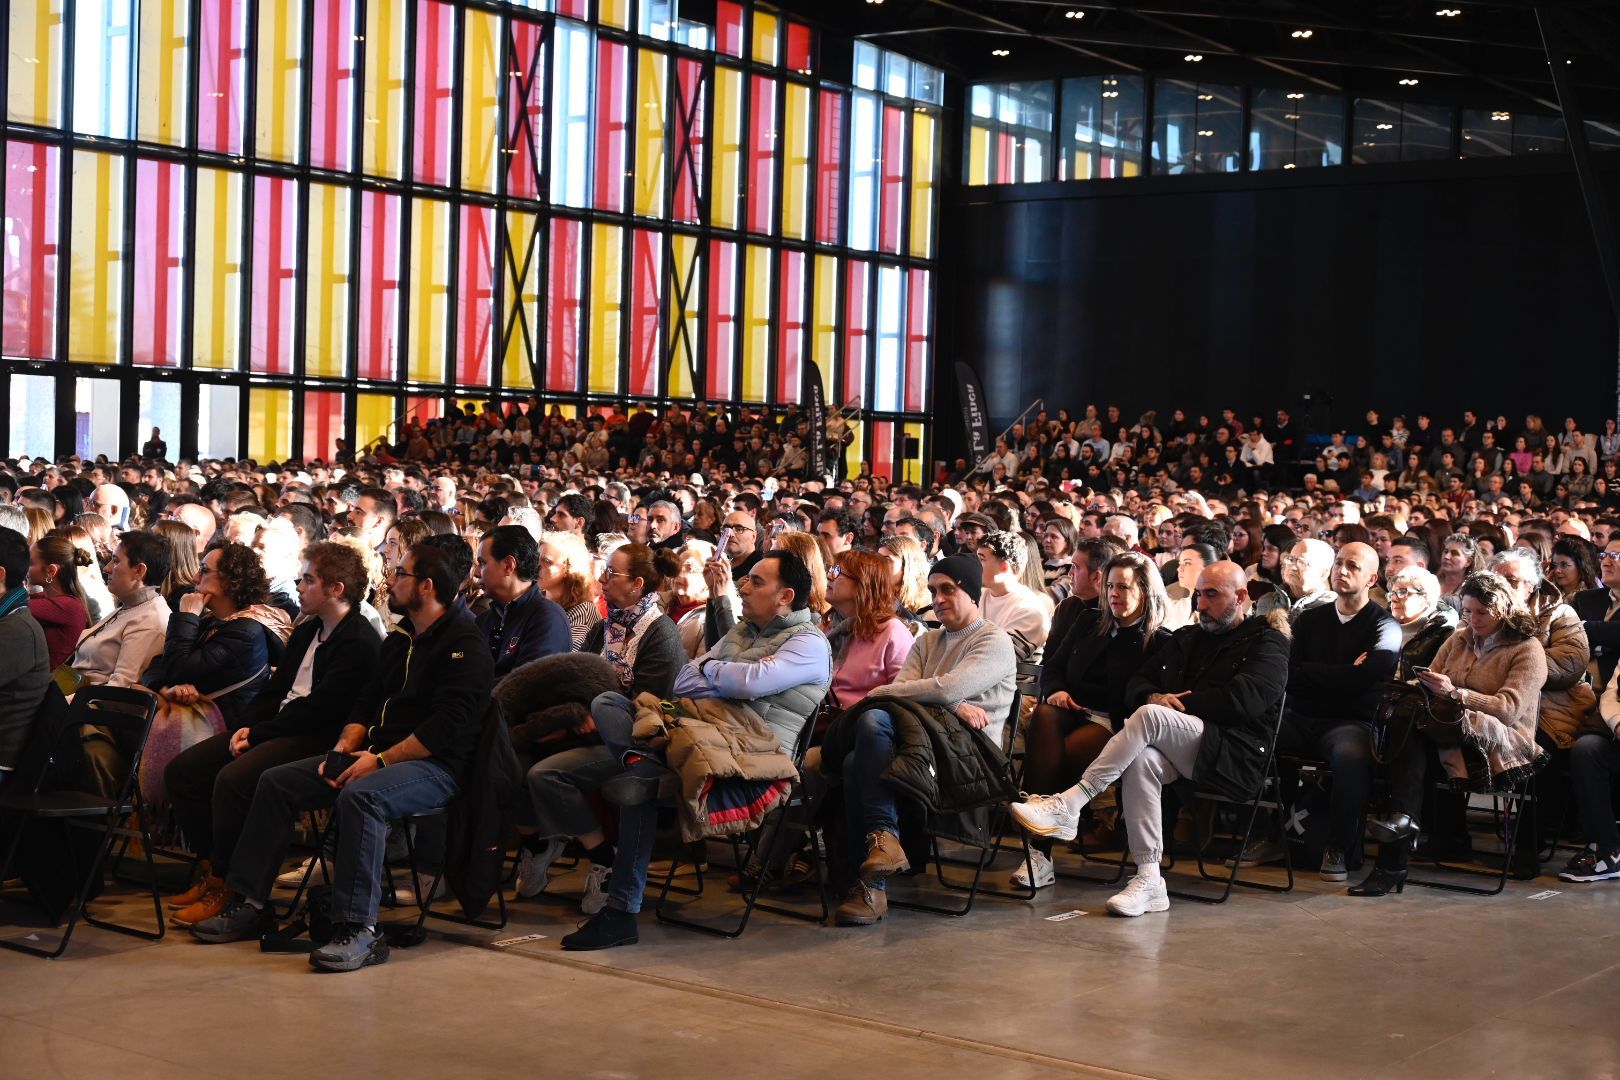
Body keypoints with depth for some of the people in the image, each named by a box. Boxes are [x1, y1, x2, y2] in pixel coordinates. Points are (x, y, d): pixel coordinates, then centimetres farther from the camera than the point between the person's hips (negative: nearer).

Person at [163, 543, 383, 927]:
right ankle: (210, 870, 6)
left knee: (232, 779, -31)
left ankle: (225, 888, -16)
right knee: (181, 770, 0)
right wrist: (246, 726, 0)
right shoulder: (306, 632, 18)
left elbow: (316, 711, -20)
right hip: (277, 729, 10)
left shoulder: (360, 645, -14)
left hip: (314, 740, -10)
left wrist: (258, 733, -15)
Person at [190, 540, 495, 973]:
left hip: (434, 764, -9)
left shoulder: (464, 644, -9)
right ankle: (249, 903, 3)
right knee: (275, 782, 0)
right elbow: (366, 703, 21)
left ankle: (358, 929, -37)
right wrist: (344, 749, 1)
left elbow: (447, 726, -19)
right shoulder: (399, 640, 19)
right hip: (376, 754, 9)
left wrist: (380, 760, -21)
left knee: (360, 796, -38)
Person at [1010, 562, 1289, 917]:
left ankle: (1068, 805, -34)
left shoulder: (1267, 643, 7)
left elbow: (1243, 700, -10)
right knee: (1142, 761, -32)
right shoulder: (1185, 639, 28)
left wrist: (1177, 704, -5)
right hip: (1181, 754, 6)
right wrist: (1154, 697, -2)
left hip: (1236, 757, -6)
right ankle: (1148, 881, -32)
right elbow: (1138, 684, 23)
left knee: (1149, 717, -31)